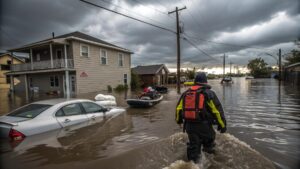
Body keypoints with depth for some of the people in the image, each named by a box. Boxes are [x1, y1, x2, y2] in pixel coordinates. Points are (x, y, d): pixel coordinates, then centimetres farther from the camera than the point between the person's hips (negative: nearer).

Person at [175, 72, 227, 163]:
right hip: (203, 125, -4)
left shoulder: (186, 93, 8)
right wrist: (222, 125, 2)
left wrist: (179, 120, 27)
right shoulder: (209, 93, -4)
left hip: (189, 125, 4)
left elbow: (179, 108, 13)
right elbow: (217, 110, -7)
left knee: (193, 145, 17)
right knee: (208, 142, 22)